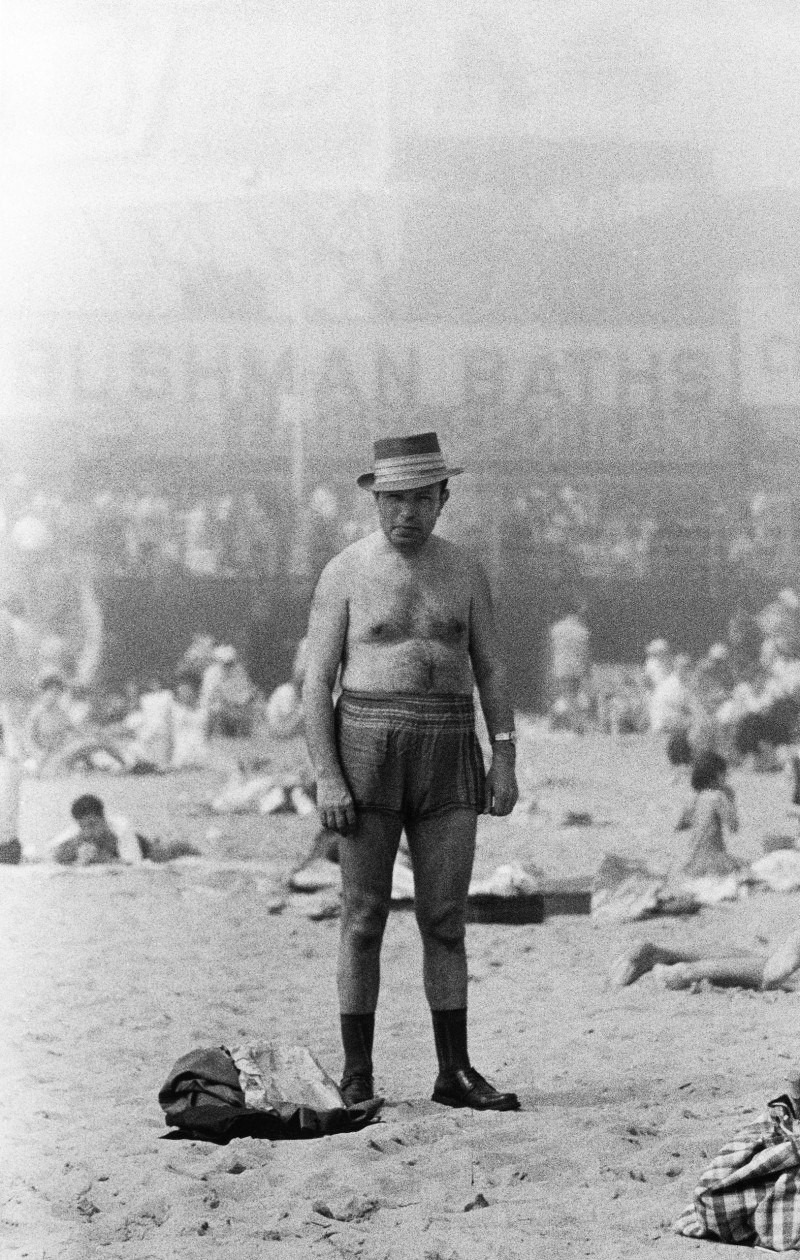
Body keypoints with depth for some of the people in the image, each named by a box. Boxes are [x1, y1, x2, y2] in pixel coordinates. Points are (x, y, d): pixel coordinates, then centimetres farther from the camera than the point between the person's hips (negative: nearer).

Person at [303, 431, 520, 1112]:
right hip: (368, 749, -3)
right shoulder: (345, 574, -1)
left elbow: (491, 671, 10)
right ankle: (357, 1080, 4)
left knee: (446, 920, 2)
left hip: (446, 754, 3)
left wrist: (505, 760, 1)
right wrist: (326, 777, -12)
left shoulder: (464, 571, 8)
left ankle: (456, 1074, 8)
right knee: (364, 917, -2)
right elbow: (318, 682, -3)